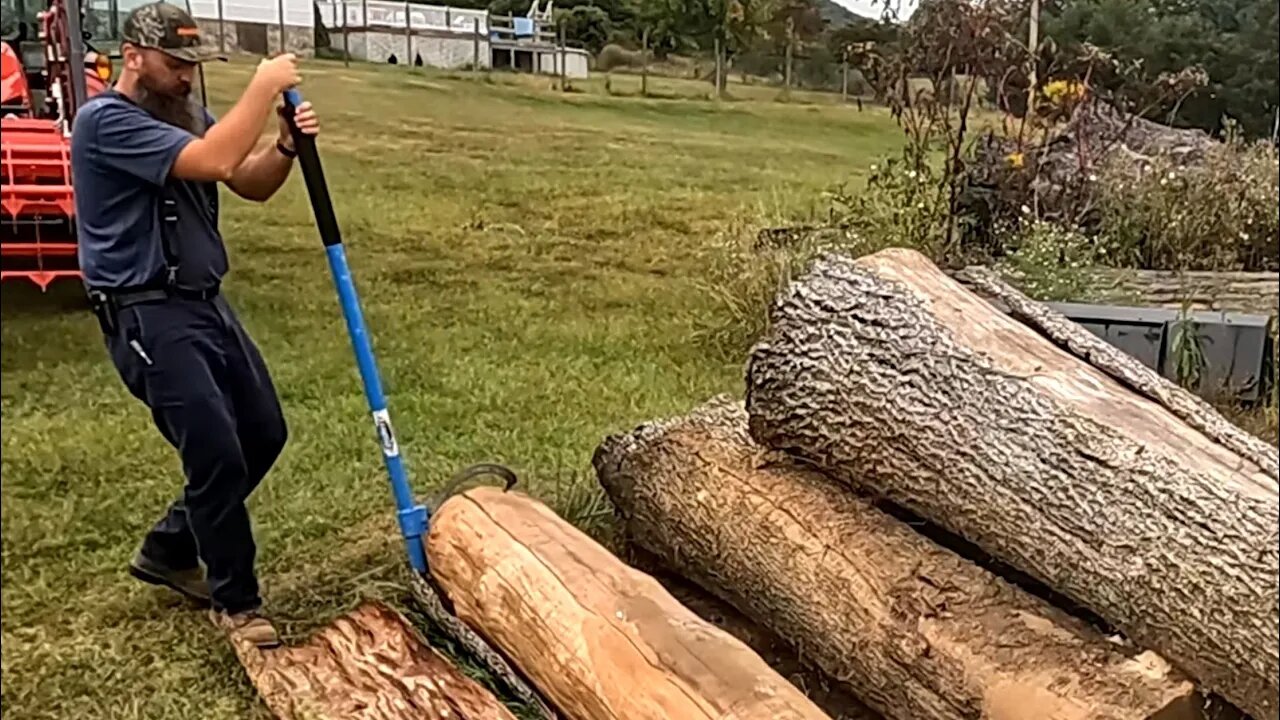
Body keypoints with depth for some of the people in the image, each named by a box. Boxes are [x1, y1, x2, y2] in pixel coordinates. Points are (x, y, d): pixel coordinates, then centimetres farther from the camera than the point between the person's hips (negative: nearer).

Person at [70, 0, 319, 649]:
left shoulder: (184, 115, 13)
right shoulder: (106, 120, -15)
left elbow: (251, 184, 9)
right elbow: (213, 162, -27)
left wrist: (286, 145, -10)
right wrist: (263, 87, -19)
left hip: (205, 303, 9)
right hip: (148, 316, -9)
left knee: (264, 435, 13)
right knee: (218, 455, -10)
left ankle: (168, 551, 30)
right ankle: (234, 600, 10)